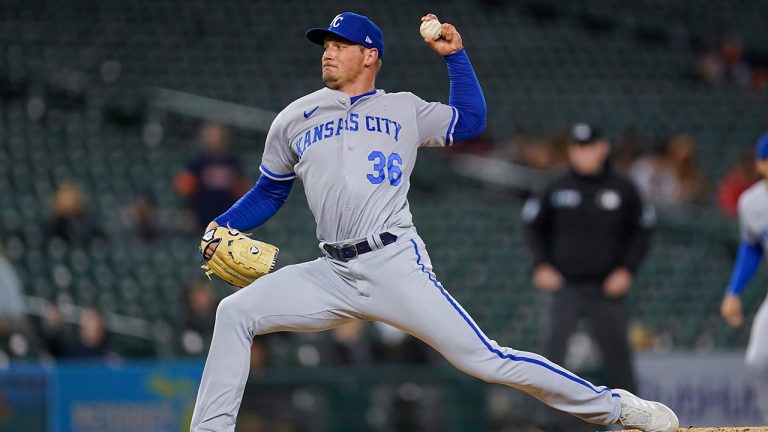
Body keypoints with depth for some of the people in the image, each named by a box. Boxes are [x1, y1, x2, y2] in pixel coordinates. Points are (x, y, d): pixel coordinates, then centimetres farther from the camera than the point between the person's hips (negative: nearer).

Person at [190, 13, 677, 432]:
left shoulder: (404, 110, 12)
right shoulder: (294, 120, 16)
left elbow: (471, 120, 19)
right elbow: (269, 193, 22)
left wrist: (455, 54, 10)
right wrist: (221, 228, 7)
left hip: (396, 266, -3)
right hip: (333, 275, 3)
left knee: (484, 358, -12)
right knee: (236, 312, -11)